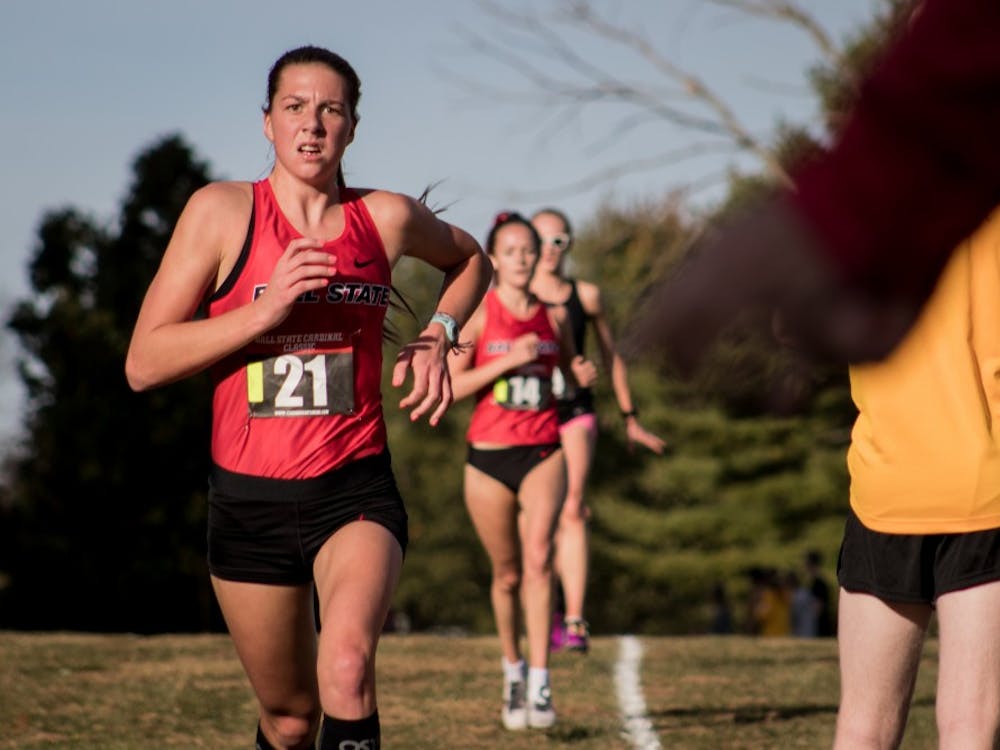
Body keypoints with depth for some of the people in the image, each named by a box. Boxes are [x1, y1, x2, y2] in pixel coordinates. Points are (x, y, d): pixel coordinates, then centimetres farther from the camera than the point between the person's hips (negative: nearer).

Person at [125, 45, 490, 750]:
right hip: (250, 500, 0)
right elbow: (143, 363, -7)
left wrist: (437, 334, 7)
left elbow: (470, 259, 27)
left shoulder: (388, 217, 3)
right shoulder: (223, 210, -4)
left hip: (356, 490, 0)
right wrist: (265, 309, -18)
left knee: (347, 666, -29)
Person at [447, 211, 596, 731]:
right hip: (489, 456, -1)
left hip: (543, 453, 1)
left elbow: (568, 366, 23)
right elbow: (449, 386, -9)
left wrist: (583, 374, 0)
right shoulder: (477, 315, -2)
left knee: (538, 558, -18)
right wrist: (509, 360, -18)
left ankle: (540, 687, -20)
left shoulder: (554, 317, 6)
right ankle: (513, 669, 32)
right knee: (507, 574, 8)